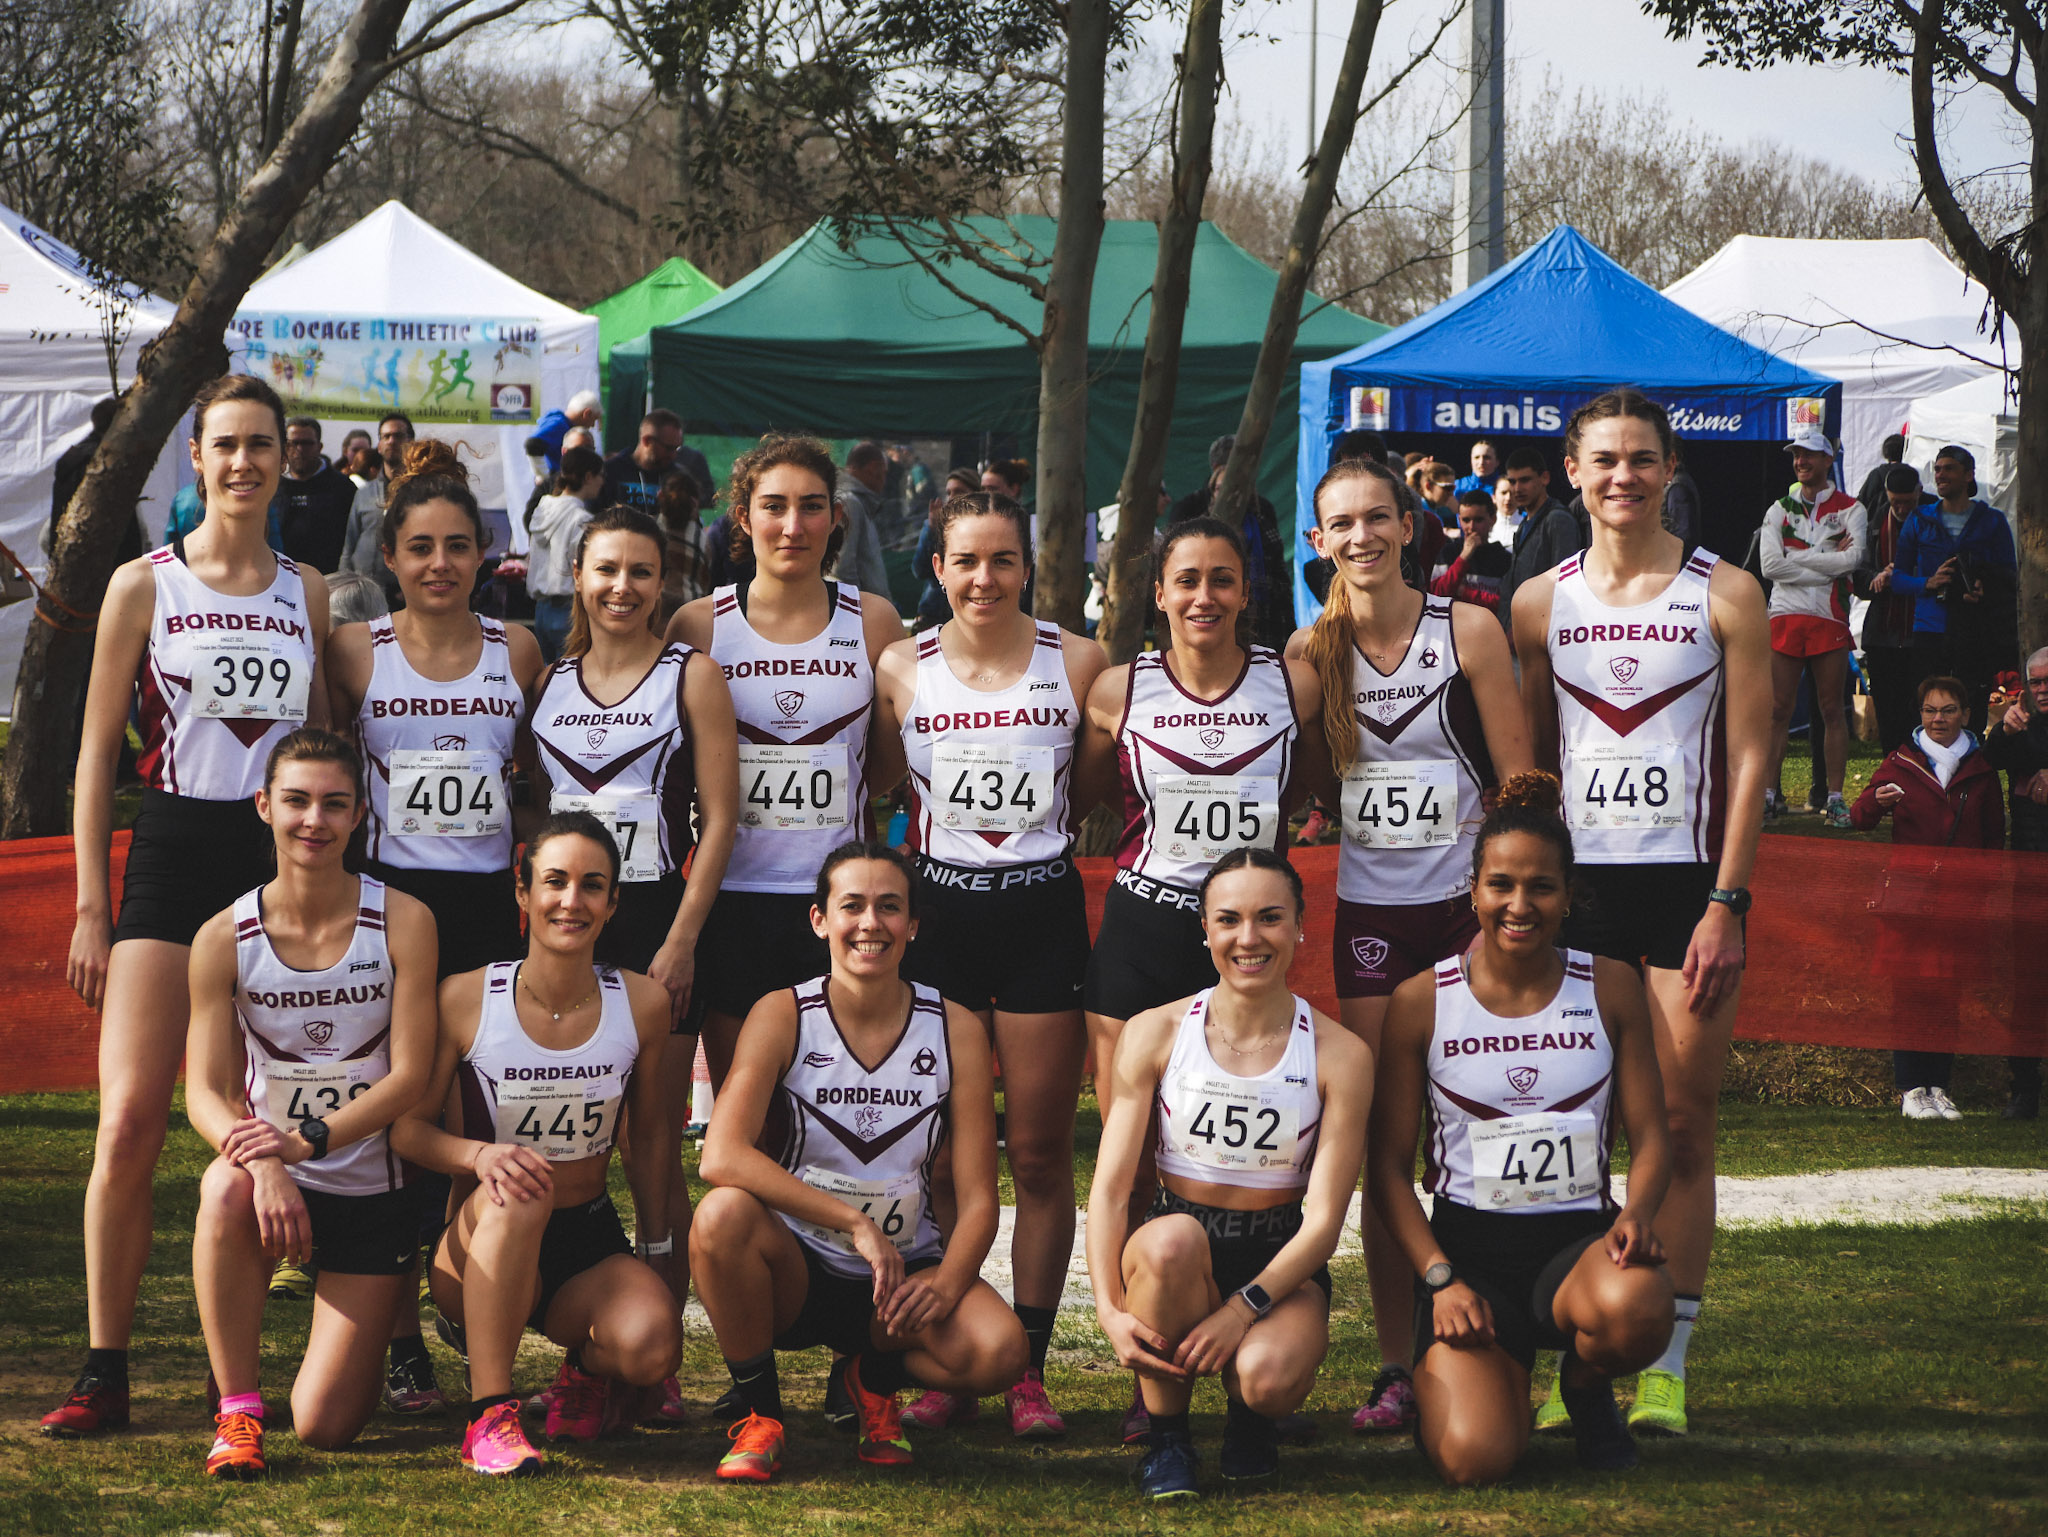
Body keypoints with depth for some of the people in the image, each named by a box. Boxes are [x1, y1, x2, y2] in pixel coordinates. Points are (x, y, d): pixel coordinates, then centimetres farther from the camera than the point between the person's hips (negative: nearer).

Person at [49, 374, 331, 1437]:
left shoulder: (306, 593, 11)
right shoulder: (145, 584, 2)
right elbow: (97, 753, 2)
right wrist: (92, 908, -3)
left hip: (282, 861, 3)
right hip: (172, 854, -3)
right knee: (131, 1120, -12)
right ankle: (104, 1373, -5)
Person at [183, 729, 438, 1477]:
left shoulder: (402, 922, -9)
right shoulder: (224, 938, -6)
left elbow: (409, 1074, -11)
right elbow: (204, 1091, -10)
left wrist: (309, 1141, -26)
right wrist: (263, 1161, -32)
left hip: (372, 1190, -1)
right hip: (279, 1185, 1)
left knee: (325, 1426, -6)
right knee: (227, 1188, -38)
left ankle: (368, 1336, 33)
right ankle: (237, 1409, -22)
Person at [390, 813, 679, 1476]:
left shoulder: (642, 1003, -4)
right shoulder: (466, 998, -11)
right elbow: (407, 1126, -7)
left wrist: (656, 1252, 9)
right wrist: (480, 1154, -26)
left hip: (590, 1245, 2)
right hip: (482, 1245, -2)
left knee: (651, 1344, -30)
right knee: (520, 1189, -38)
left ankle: (590, 1370, 9)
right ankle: (489, 1413, -29)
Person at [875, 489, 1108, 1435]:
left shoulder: (1078, 664, 0)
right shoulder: (901, 670, 2)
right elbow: (868, 796, 10)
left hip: (1043, 913, -1)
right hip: (940, 913, 1)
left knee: (1039, 1155, 1)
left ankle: (1028, 1367, 8)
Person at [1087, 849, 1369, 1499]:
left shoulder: (1339, 1055, -5)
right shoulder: (1154, 1034, -2)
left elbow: (1323, 1218, -9)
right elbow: (1110, 1187, -7)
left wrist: (1244, 1307, -24)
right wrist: (1110, 1309, -23)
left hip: (1281, 1262, -1)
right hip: (1173, 1251, 1)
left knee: (1269, 1377, -34)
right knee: (1173, 1238, -37)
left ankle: (1249, 1415, 7)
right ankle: (1165, 1435, -13)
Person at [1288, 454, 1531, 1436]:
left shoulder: (1468, 631, -3)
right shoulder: (1311, 651, 4)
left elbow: (1518, 780, -2)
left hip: (1465, 904, -3)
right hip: (1366, 914, 3)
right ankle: (1396, 1365, 9)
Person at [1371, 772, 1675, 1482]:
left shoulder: (1610, 988, 4)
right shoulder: (1421, 1003, 0)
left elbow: (1650, 1137, 6)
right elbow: (1388, 1165, 3)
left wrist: (1636, 1213, -17)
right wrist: (1441, 1278, -11)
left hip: (1579, 1237, 1)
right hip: (1466, 1243, -1)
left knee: (1634, 1308, -38)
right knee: (1473, 1459, -25)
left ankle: (1586, 1389, 2)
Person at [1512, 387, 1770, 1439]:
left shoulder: (1724, 595, 1)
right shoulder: (1540, 603, 8)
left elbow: (1747, 759, -2)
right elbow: (1525, 765, 12)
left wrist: (1726, 903, -9)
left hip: (1687, 881, -2)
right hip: (1575, 881, 2)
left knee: (1683, 1125, -1)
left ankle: (1666, 1363, 4)